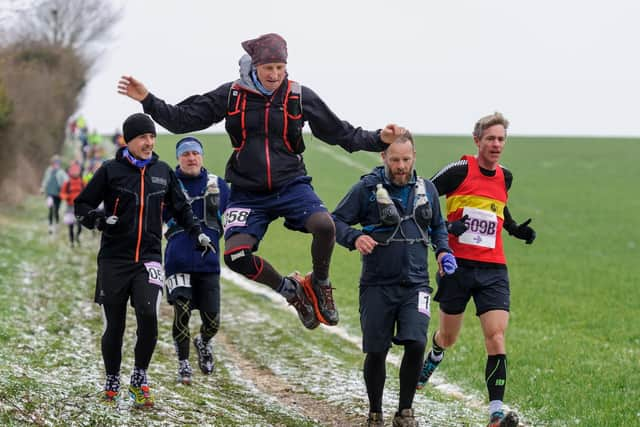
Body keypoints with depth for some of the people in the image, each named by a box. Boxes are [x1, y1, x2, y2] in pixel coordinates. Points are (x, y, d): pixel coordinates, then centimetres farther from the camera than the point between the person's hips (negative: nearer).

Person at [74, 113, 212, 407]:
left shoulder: (163, 172, 9)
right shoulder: (111, 171, -1)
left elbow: (180, 207, 23)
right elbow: (82, 205, 3)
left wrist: (197, 232, 11)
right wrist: (96, 218, -17)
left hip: (149, 258, 1)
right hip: (114, 259, -1)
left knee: (148, 315, -19)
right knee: (114, 325, 3)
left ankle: (140, 378, -1)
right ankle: (112, 383, 23)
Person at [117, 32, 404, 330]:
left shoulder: (300, 97, -1)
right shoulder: (231, 95, -1)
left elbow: (341, 133, 7)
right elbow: (182, 120, 0)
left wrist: (379, 139, -5)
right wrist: (148, 101, -11)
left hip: (291, 185, -1)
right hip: (247, 193, 1)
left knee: (324, 225, -30)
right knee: (236, 255, -20)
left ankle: (319, 283, 1)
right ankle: (292, 291, 6)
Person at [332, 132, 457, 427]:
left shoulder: (426, 189, 9)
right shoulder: (366, 189, -4)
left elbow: (438, 226, 25)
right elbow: (336, 221, -1)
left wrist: (443, 251, 6)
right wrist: (355, 238, -20)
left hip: (415, 284, 2)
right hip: (377, 284, -2)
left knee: (416, 344, -14)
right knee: (376, 352, 3)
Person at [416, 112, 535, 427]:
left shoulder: (505, 177, 10)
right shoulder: (460, 170, -8)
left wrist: (516, 230, 15)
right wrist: (444, 227, -18)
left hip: (493, 270, 3)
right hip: (457, 265, -3)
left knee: (496, 336, -14)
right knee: (448, 336, 13)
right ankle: (432, 360, 51)